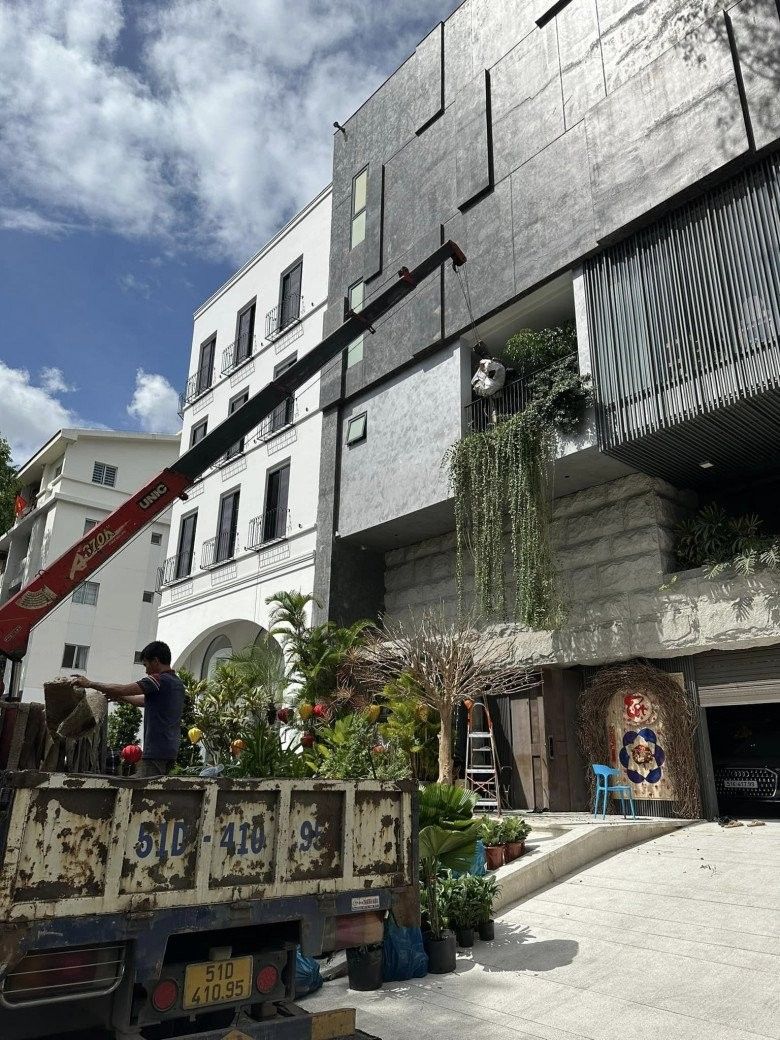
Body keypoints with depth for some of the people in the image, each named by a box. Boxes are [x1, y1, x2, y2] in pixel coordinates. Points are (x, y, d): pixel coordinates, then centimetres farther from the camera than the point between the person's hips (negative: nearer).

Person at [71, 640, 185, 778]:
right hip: (171, 751, 9)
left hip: (156, 751, -9)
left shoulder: (159, 680, -12)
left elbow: (123, 689, -14)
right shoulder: (178, 683, 16)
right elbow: (146, 701, 29)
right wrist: (119, 697, 35)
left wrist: (90, 684, -4)